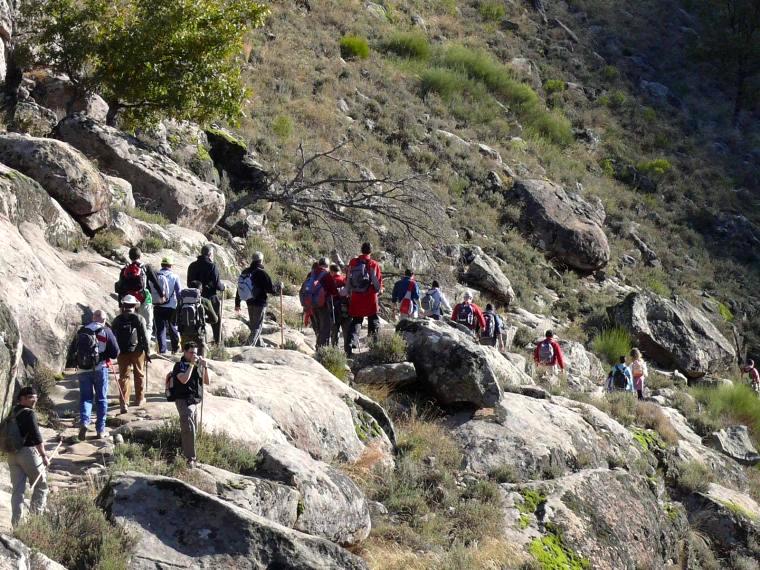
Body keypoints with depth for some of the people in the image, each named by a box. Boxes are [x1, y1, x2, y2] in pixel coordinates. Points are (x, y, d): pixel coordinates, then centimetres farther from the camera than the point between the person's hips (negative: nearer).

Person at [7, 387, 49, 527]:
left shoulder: (12, 413, 11)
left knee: (17, 489, 8)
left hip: (12, 454, 7)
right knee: (41, 486, 8)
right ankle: (36, 515, 6)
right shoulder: (29, 413, -13)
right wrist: (44, 455, -16)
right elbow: (36, 436, -19)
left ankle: (16, 523, 5)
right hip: (28, 452, -7)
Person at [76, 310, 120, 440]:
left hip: (83, 369, 2)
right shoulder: (106, 331, -5)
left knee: (85, 398, 10)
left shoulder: (81, 332, 5)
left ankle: (84, 421, -15)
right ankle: (100, 430, 10)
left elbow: (75, 350, 13)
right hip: (100, 369, -2)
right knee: (101, 399, 8)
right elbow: (115, 352, -6)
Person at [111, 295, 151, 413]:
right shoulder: (139, 319, -5)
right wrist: (147, 352, 2)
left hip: (122, 353, 1)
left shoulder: (117, 320, 2)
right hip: (137, 351, -1)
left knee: (124, 376, 1)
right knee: (139, 375, 15)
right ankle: (139, 399, 25)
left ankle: (123, 401, -12)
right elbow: (144, 337, -5)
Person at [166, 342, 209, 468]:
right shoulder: (180, 365, -7)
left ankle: (185, 453, 24)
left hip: (195, 401, 8)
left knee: (194, 430, 11)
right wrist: (191, 364, -18)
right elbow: (184, 379, -24)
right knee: (189, 429, -18)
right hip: (183, 400, -8)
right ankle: (190, 459, -20)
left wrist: (205, 367, -4)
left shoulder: (197, 365, 12)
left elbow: (206, 381, 11)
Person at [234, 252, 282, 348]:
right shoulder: (261, 273, -16)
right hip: (260, 303, -7)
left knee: (253, 325, 20)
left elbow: (239, 288, 12)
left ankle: (259, 345, 33)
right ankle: (248, 346, -11)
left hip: (249, 303, 7)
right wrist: (279, 286, 5)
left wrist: (237, 304, 20)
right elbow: (271, 289, -16)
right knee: (257, 326, -2)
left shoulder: (245, 272, 6)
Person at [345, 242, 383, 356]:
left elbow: (347, 280, 9)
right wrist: (379, 291, 11)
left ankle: (352, 342, -7)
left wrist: (349, 294, 20)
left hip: (355, 297, 3)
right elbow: (378, 281, -8)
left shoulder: (352, 263, 4)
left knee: (356, 321, 11)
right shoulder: (373, 264, -8)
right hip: (370, 298, -3)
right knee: (373, 321, 10)